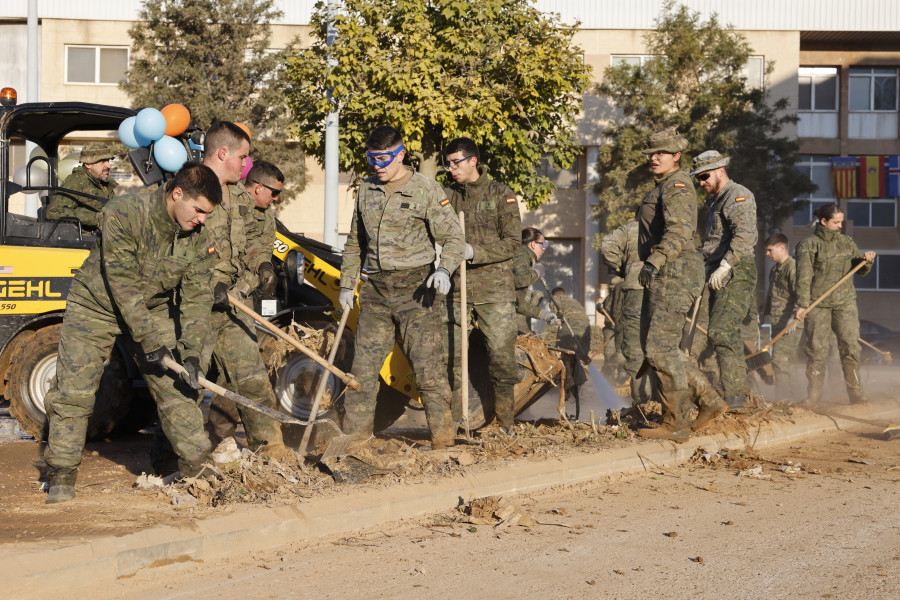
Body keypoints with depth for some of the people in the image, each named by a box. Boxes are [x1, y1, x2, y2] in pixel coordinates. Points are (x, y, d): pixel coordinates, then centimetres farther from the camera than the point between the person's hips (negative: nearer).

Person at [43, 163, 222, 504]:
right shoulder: (123, 215, -31)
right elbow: (124, 287, -30)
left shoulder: (199, 239, -14)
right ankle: (62, 475, 3)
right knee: (73, 389, -6)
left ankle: (196, 465, 6)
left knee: (175, 386, -3)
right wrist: (149, 342, -30)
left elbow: (197, 297, -12)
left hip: (154, 310, 4)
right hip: (96, 305, -4)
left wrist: (191, 351, -23)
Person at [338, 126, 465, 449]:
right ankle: (354, 438, 13)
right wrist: (346, 285, 20)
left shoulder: (426, 189, -3)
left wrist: (444, 269, -24)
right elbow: (355, 243, 24)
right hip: (376, 291, 5)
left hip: (415, 289, -5)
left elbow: (453, 237, -5)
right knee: (363, 367, 4)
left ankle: (443, 442, -1)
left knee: (428, 367, -7)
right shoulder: (366, 191, 13)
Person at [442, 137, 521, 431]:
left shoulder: (501, 194, 1)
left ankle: (505, 426, 9)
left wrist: (474, 252, -18)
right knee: (449, 356, 1)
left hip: (494, 289, -3)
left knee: (501, 355, -2)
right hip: (456, 288, 3)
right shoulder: (447, 196, 11)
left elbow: (512, 242, -6)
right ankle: (451, 425, 10)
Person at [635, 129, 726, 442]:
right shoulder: (662, 188, 21)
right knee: (653, 346, 10)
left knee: (660, 348, -11)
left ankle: (675, 425, -7)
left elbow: (679, 231, -25)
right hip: (664, 276, 11)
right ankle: (708, 401, 15)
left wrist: (654, 261, -36)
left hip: (675, 274, -11)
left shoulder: (677, 185, -11)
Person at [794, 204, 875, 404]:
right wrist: (802, 304, -15)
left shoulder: (847, 243, 10)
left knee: (850, 346, -5)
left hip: (845, 302, 3)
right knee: (817, 349, -3)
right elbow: (804, 277, -7)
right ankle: (813, 394, 6)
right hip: (817, 303, -3)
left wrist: (867, 260, -4)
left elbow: (860, 269, 19)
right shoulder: (808, 245, -3)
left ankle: (856, 393, -1)